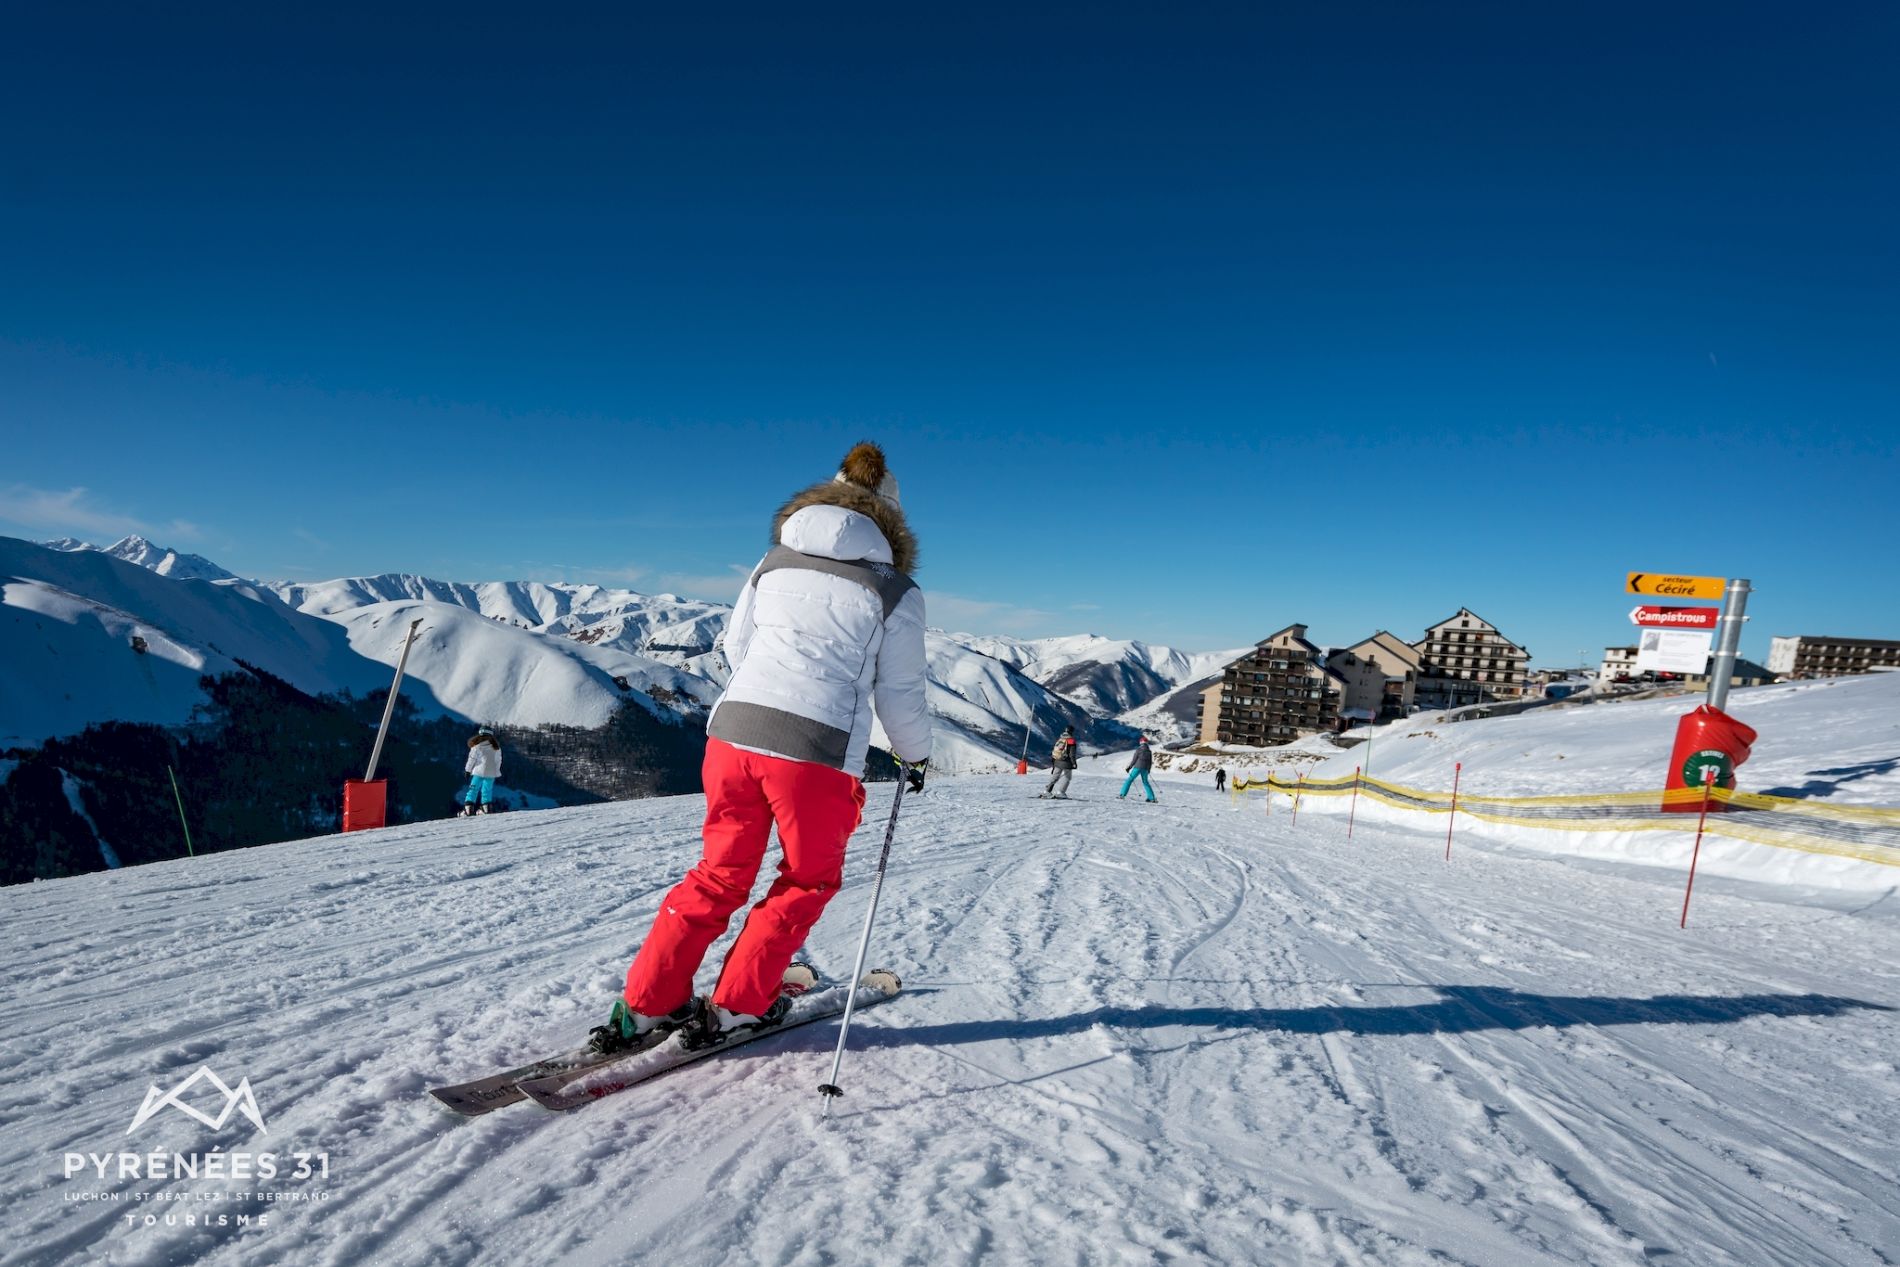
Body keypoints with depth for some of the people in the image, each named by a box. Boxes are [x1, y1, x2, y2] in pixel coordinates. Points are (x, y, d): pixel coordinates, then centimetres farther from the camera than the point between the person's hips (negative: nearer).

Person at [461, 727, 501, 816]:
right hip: (491, 772, 3)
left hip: (479, 771, -3)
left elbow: (472, 758, -2)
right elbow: (499, 760, 13)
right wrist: (496, 771, 24)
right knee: (487, 790, 13)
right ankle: (486, 806, 13)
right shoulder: (496, 746, 8)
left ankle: (468, 808, -5)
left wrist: (467, 770, 8)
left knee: (473, 789, 2)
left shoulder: (477, 745, -5)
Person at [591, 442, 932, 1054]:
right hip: (818, 754, -4)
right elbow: (899, 693, 5)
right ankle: (734, 1006, 24)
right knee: (809, 880, 21)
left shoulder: (775, 561, 11)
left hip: (733, 729, 4)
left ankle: (643, 1005, 25)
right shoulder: (896, 590, 0)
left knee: (719, 875, 21)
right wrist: (915, 755, 23)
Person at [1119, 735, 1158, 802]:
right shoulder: (1149, 751, 10)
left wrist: (1129, 767, 3)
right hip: (1145, 768, 5)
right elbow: (1150, 761, 14)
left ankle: (1122, 794, -8)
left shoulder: (1138, 749, -5)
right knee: (1145, 782, 16)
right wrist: (1148, 770, 29)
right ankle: (1152, 798, 12)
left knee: (1129, 780, 1)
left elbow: (1134, 759, -6)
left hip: (1138, 767, -5)